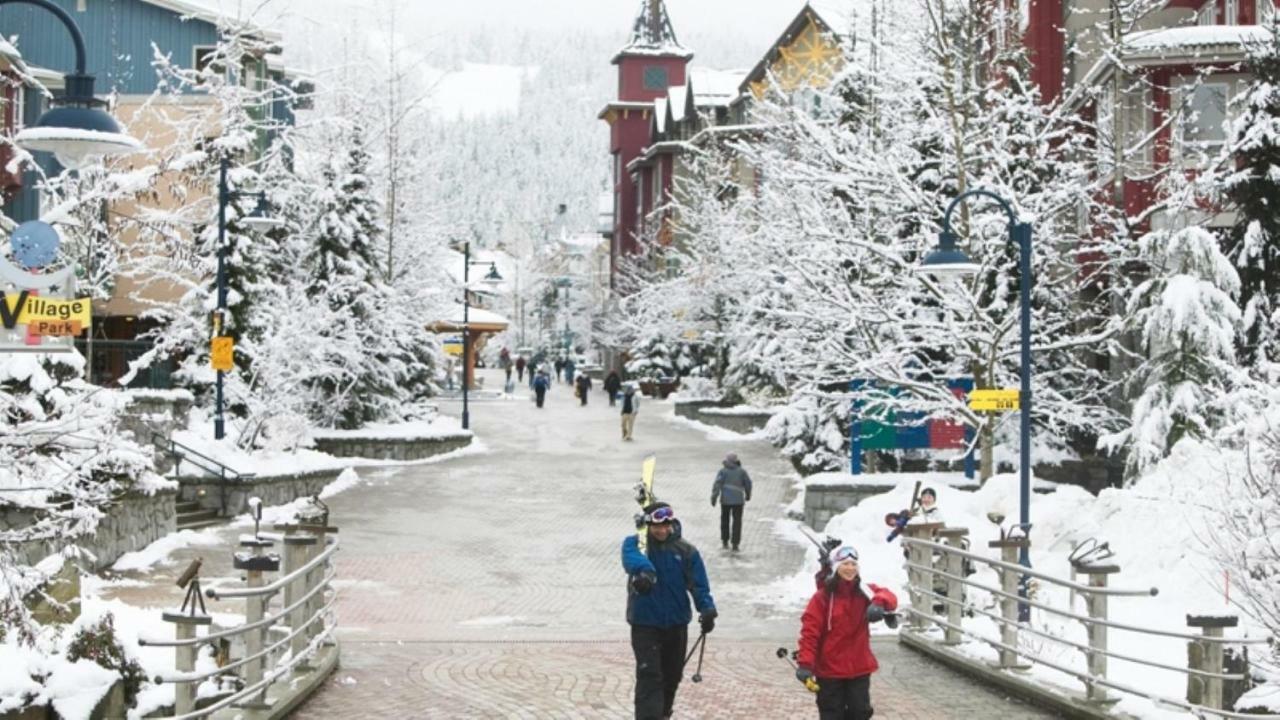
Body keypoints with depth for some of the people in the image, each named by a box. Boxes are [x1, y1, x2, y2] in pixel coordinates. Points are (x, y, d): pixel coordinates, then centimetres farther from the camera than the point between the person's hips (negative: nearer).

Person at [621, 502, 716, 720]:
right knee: (649, 676, -15)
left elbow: (698, 584, -4)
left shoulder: (686, 551, -2)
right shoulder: (635, 544, -9)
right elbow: (632, 557, -33)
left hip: (677, 624, 3)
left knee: (672, 676, 18)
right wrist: (643, 570, -55)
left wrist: (707, 609, -21)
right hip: (645, 623, -3)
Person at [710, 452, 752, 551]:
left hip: (726, 500, 0)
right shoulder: (741, 471, 5)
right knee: (737, 522, 2)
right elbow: (748, 483, 5)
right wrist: (748, 495, 21)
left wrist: (714, 498, -11)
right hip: (738, 500, 0)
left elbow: (717, 484, -9)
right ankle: (735, 544, -4)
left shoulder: (723, 471, 1)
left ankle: (725, 542, 22)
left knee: (725, 520, 17)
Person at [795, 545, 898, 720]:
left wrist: (879, 604, -42)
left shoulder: (864, 593, 0)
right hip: (829, 668, -3)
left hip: (860, 667, 3)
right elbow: (810, 630, -13)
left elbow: (889, 598, -17)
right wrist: (805, 663, -21)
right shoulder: (823, 597, -9)